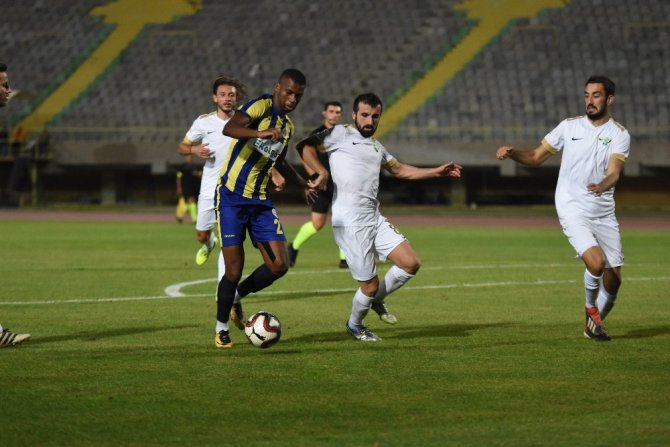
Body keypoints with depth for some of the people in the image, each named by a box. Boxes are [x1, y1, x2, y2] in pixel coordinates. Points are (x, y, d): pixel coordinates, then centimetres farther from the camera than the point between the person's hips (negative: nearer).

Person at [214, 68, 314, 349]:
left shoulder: (288, 127, 12)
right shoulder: (262, 106, -11)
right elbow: (229, 129, -30)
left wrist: (303, 184, 41)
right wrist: (259, 133, -46)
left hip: (261, 202, 7)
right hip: (231, 199, -7)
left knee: (279, 265, -4)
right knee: (234, 270, -6)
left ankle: (237, 298, 23)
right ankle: (221, 328, 15)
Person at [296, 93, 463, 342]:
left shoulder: (376, 146, 22)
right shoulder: (340, 135, -1)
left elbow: (399, 169, 35)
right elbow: (305, 146, -10)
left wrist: (437, 172, 31)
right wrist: (321, 171, -25)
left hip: (375, 219, 8)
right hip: (350, 223, -8)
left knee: (411, 264, -3)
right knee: (370, 285, -3)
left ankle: (376, 300, 22)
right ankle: (355, 325, 26)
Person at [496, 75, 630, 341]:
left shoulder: (619, 135, 0)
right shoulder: (569, 127, 4)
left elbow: (614, 172, -15)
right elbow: (536, 157, 11)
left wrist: (602, 186, -38)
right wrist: (512, 153, -8)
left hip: (604, 214, 2)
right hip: (572, 209, -2)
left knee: (613, 278, 1)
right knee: (596, 262, -24)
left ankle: (594, 324, 27)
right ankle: (591, 308, 6)